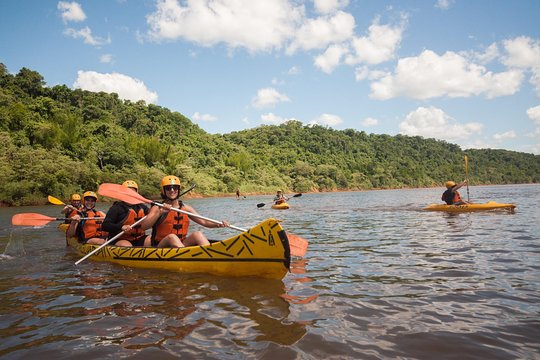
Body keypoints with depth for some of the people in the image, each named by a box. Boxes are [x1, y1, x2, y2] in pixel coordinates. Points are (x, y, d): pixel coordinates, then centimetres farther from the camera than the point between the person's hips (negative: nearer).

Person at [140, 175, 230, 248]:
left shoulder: (185, 208, 9)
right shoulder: (157, 208, -2)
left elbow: (204, 222, 5)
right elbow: (143, 226, -16)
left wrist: (219, 224, -13)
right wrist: (160, 213, -27)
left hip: (181, 245, 4)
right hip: (160, 247, -3)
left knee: (197, 234, -21)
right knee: (172, 237, -33)